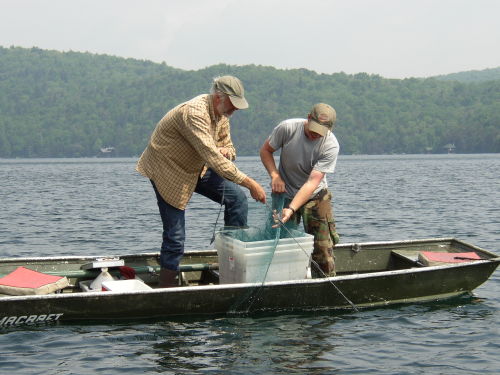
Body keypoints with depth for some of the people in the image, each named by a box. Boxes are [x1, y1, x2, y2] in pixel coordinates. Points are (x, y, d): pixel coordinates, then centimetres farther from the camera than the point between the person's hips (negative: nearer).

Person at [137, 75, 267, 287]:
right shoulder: (195, 113, -32)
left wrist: (226, 152, -19)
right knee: (175, 235, -8)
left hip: (197, 168, 8)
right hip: (167, 169, -8)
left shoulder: (222, 113, -3)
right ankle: (165, 290, 4)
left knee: (237, 198, -5)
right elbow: (212, 157, -40)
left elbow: (227, 146, 9)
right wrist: (249, 183, -41)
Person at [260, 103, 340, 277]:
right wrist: (274, 175, -19)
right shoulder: (288, 128, -19)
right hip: (285, 194, 0)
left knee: (323, 244, -4)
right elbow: (265, 150, -2)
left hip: (316, 197, 0)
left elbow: (313, 181, -27)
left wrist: (291, 209, -36)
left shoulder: (330, 145, -22)